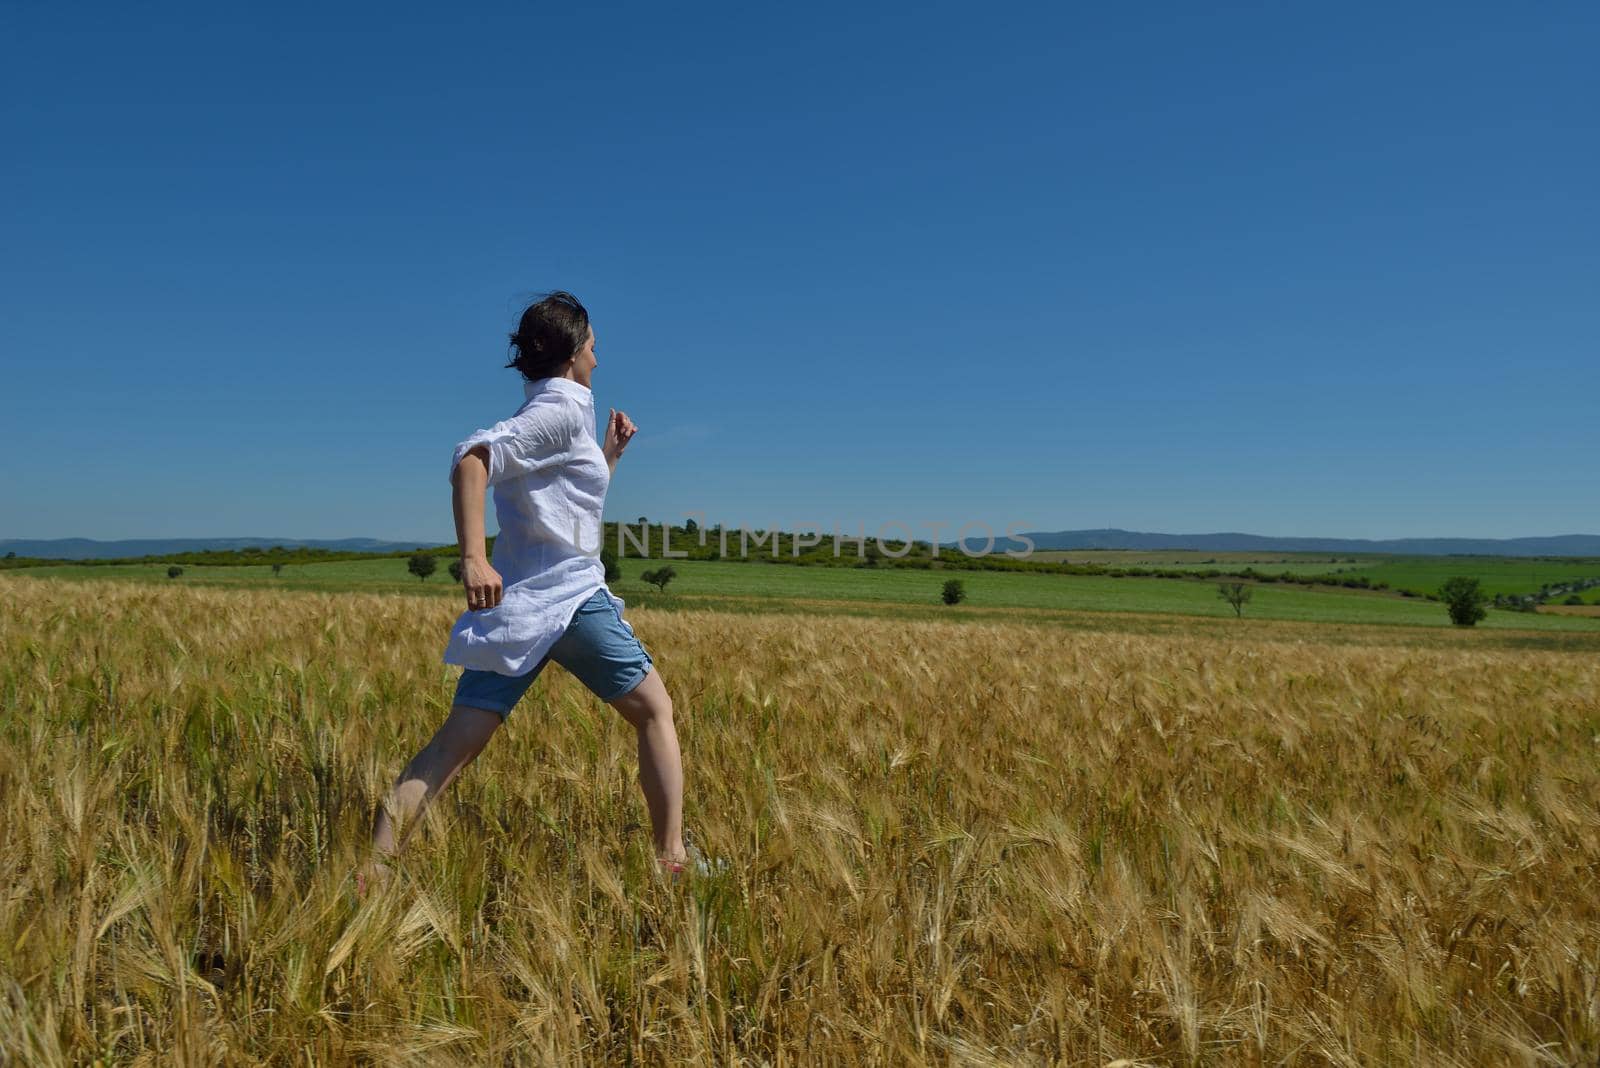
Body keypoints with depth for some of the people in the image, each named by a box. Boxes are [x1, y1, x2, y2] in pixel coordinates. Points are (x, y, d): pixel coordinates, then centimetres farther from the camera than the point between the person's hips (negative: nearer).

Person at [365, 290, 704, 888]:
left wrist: (609, 455, 27)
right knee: (654, 711, 8)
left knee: (452, 748, 2)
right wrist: (472, 558, -31)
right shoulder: (564, 410, -6)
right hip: (570, 596, -8)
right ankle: (671, 858, 8)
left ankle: (371, 868, -5)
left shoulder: (537, 415, 22)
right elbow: (471, 461, -22)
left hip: (512, 608, 8)